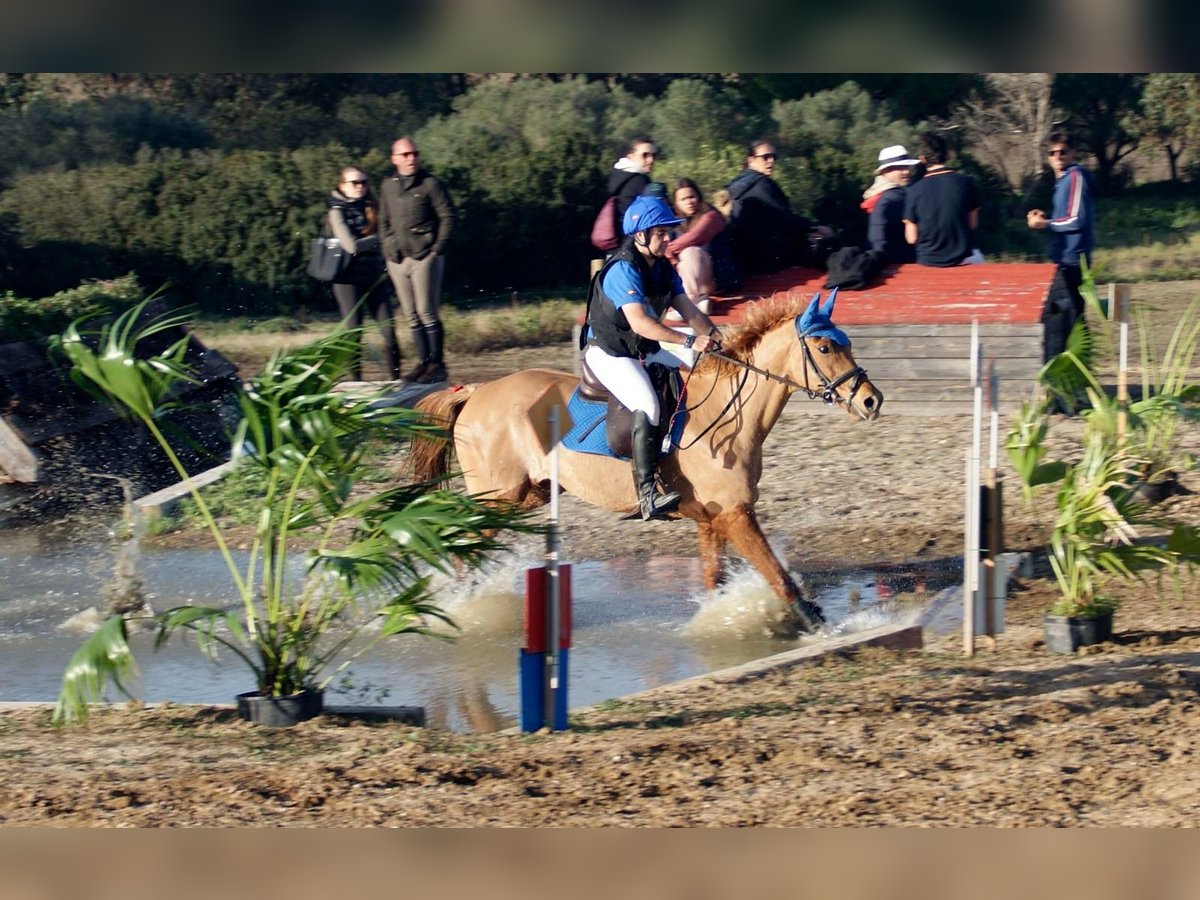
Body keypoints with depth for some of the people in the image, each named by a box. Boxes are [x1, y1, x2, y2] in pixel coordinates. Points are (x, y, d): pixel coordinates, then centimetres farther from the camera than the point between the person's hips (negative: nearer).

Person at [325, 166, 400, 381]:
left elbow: (382, 239, 14)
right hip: (349, 278, -4)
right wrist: (375, 239, -1)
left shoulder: (370, 208, 14)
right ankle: (356, 380, 3)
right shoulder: (337, 210, -2)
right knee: (353, 331, -2)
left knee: (389, 329, -4)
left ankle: (396, 377, -2)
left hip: (374, 276, 4)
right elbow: (351, 245, -12)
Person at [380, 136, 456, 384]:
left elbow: (448, 217, -2)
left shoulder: (430, 184, -1)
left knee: (427, 312, -9)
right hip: (398, 259, 5)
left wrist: (437, 249, -8)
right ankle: (424, 362, 11)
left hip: (424, 258, -5)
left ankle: (437, 364, -5)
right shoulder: (388, 187, 14)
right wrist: (388, 250, 9)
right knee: (411, 315, 6)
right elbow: (384, 222, 21)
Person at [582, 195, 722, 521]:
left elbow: (688, 309, 3)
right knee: (647, 405, -30)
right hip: (608, 354, -10)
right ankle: (647, 495, -36)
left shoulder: (664, 269, 8)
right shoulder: (623, 270, -21)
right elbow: (639, 322, -32)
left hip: (644, 353, 10)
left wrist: (714, 336, -17)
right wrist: (690, 341, -38)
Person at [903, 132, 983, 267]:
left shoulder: (914, 191, -9)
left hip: (928, 261, 0)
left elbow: (911, 238, -5)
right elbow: (973, 223, 2)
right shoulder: (965, 183, -7)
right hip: (962, 259, 0)